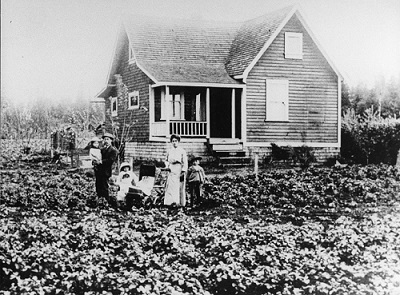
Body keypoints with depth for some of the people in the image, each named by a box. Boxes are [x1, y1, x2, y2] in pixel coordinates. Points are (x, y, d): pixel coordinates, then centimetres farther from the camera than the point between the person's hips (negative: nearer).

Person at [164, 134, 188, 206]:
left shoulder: (182, 151, 2)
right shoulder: (169, 151, 14)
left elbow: (185, 163, -1)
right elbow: (167, 161, 26)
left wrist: (183, 172, -9)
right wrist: (167, 166, 6)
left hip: (179, 171, -3)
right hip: (171, 171, 3)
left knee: (180, 188, -3)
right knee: (169, 187, -7)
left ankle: (181, 203, 3)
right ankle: (169, 202, -8)